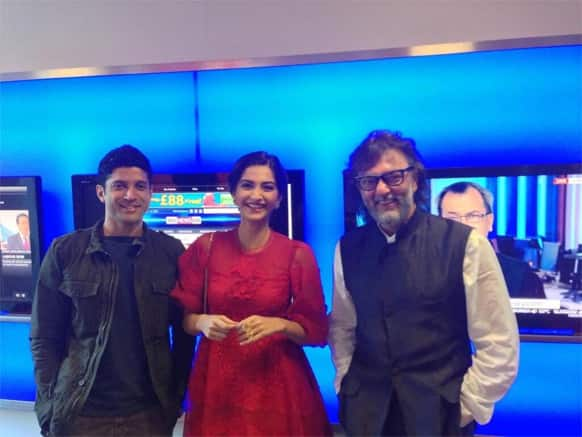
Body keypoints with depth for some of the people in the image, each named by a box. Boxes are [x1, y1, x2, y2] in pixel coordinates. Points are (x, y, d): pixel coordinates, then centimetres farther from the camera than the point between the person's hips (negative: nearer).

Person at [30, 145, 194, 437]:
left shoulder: (171, 252, -3)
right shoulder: (65, 251, -4)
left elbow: (184, 332, 1)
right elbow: (45, 337, -1)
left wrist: (175, 397, 0)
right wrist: (49, 409, -4)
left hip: (150, 412, 1)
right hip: (79, 413, 0)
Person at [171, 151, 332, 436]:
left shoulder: (298, 253, -6)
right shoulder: (206, 247, -2)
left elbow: (316, 330, -4)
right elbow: (183, 318, 2)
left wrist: (280, 325, -21)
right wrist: (203, 322, -18)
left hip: (278, 383, -1)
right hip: (216, 380, 1)